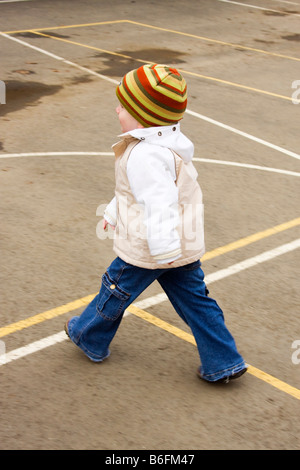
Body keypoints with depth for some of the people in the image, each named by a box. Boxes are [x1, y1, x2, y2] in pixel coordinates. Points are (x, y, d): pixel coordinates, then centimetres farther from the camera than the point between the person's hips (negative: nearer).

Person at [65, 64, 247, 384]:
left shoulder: (145, 155, -27)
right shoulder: (166, 142, 7)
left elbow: (159, 203, -34)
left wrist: (164, 250, -33)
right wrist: (114, 213, 31)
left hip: (145, 250, -9)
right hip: (185, 244, 9)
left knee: (115, 292, 15)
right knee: (194, 300, 14)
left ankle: (89, 338, 39)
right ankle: (224, 363, 18)